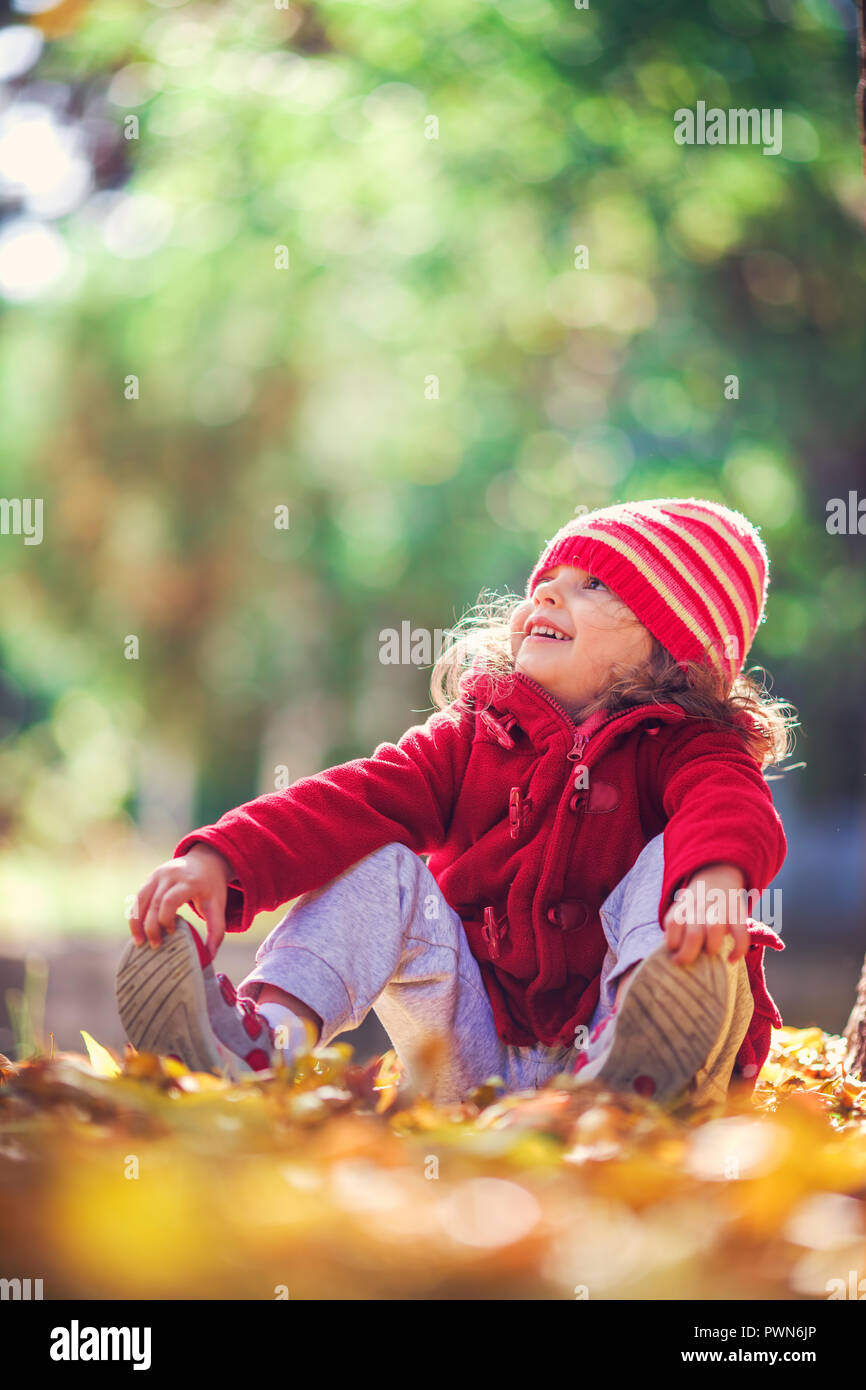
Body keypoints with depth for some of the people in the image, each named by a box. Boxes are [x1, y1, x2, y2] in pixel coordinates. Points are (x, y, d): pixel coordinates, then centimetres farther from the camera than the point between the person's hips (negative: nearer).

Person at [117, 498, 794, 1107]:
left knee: (670, 857, -21)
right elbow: (355, 799, -6)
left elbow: (732, 808, -25)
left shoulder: (681, 749, -1)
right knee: (381, 868, -10)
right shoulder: (473, 737, 10)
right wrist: (219, 858, -23)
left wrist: (716, 880, -51)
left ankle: (647, 1053, -48)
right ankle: (264, 1040, -31)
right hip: (471, 1063, 3)